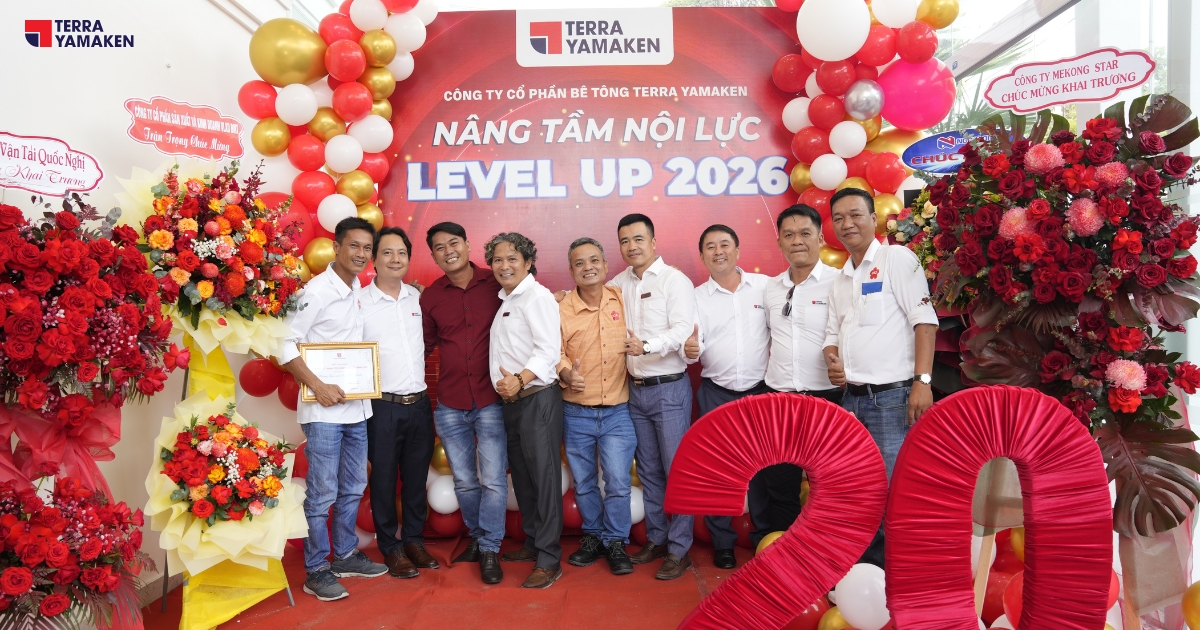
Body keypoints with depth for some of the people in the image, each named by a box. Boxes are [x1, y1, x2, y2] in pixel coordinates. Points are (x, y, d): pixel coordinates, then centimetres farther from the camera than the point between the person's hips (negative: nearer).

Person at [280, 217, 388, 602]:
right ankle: (316, 571, 12)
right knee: (323, 492, 0)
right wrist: (317, 386, -19)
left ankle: (345, 556, 30)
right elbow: (285, 343, -15)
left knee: (353, 487, 16)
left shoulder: (359, 291, 10)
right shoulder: (317, 290, -12)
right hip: (324, 410, -7)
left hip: (356, 407, 8)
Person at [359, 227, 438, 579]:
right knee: (384, 478, 7)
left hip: (419, 402, 4)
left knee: (416, 476, 13)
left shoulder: (418, 298, 8)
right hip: (383, 405, -4)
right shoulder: (360, 301, -6)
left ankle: (414, 540, 28)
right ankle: (390, 547, 21)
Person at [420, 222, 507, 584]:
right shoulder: (430, 297, 4)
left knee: (493, 479, -1)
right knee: (464, 481, 13)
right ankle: (477, 537, 34)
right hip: (450, 405, 3)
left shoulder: (497, 285, -5)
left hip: (491, 401, -3)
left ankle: (489, 550, 15)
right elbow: (425, 345, 14)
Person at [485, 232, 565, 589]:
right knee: (521, 475, 16)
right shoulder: (505, 301, 17)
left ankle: (549, 561, 1)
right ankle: (533, 542, 30)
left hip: (537, 397, -9)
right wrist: (506, 386, 5)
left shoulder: (537, 296, -9)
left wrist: (519, 380, -28)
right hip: (512, 400, 9)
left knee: (544, 476, -5)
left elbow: (549, 349, -19)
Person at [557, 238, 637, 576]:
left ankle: (615, 543, 20)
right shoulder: (561, 310, -5)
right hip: (576, 413, 0)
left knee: (618, 483, -2)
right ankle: (593, 537, 34)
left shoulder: (622, 299, 0)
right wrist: (567, 373, -28)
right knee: (583, 484, 13)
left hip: (617, 412, 0)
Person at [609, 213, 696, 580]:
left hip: (669, 388, -5)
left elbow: (683, 330, -19)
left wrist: (646, 345, -33)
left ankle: (679, 550, 10)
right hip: (636, 389, 6)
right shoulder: (618, 284, 9)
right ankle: (656, 540, 27)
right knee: (648, 471, 14)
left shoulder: (674, 280, -8)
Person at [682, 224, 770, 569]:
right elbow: (694, 344, -5)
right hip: (717, 394, 0)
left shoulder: (764, 285, 2)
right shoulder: (698, 297, 3)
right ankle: (722, 542, 18)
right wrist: (691, 349, -28)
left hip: (761, 390, 0)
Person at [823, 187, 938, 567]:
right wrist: (832, 360, 0)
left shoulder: (897, 259, -4)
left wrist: (922, 380, -19)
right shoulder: (840, 280, 17)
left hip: (892, 396, -7)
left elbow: (924, 321, -11)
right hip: (852, 398, 7)